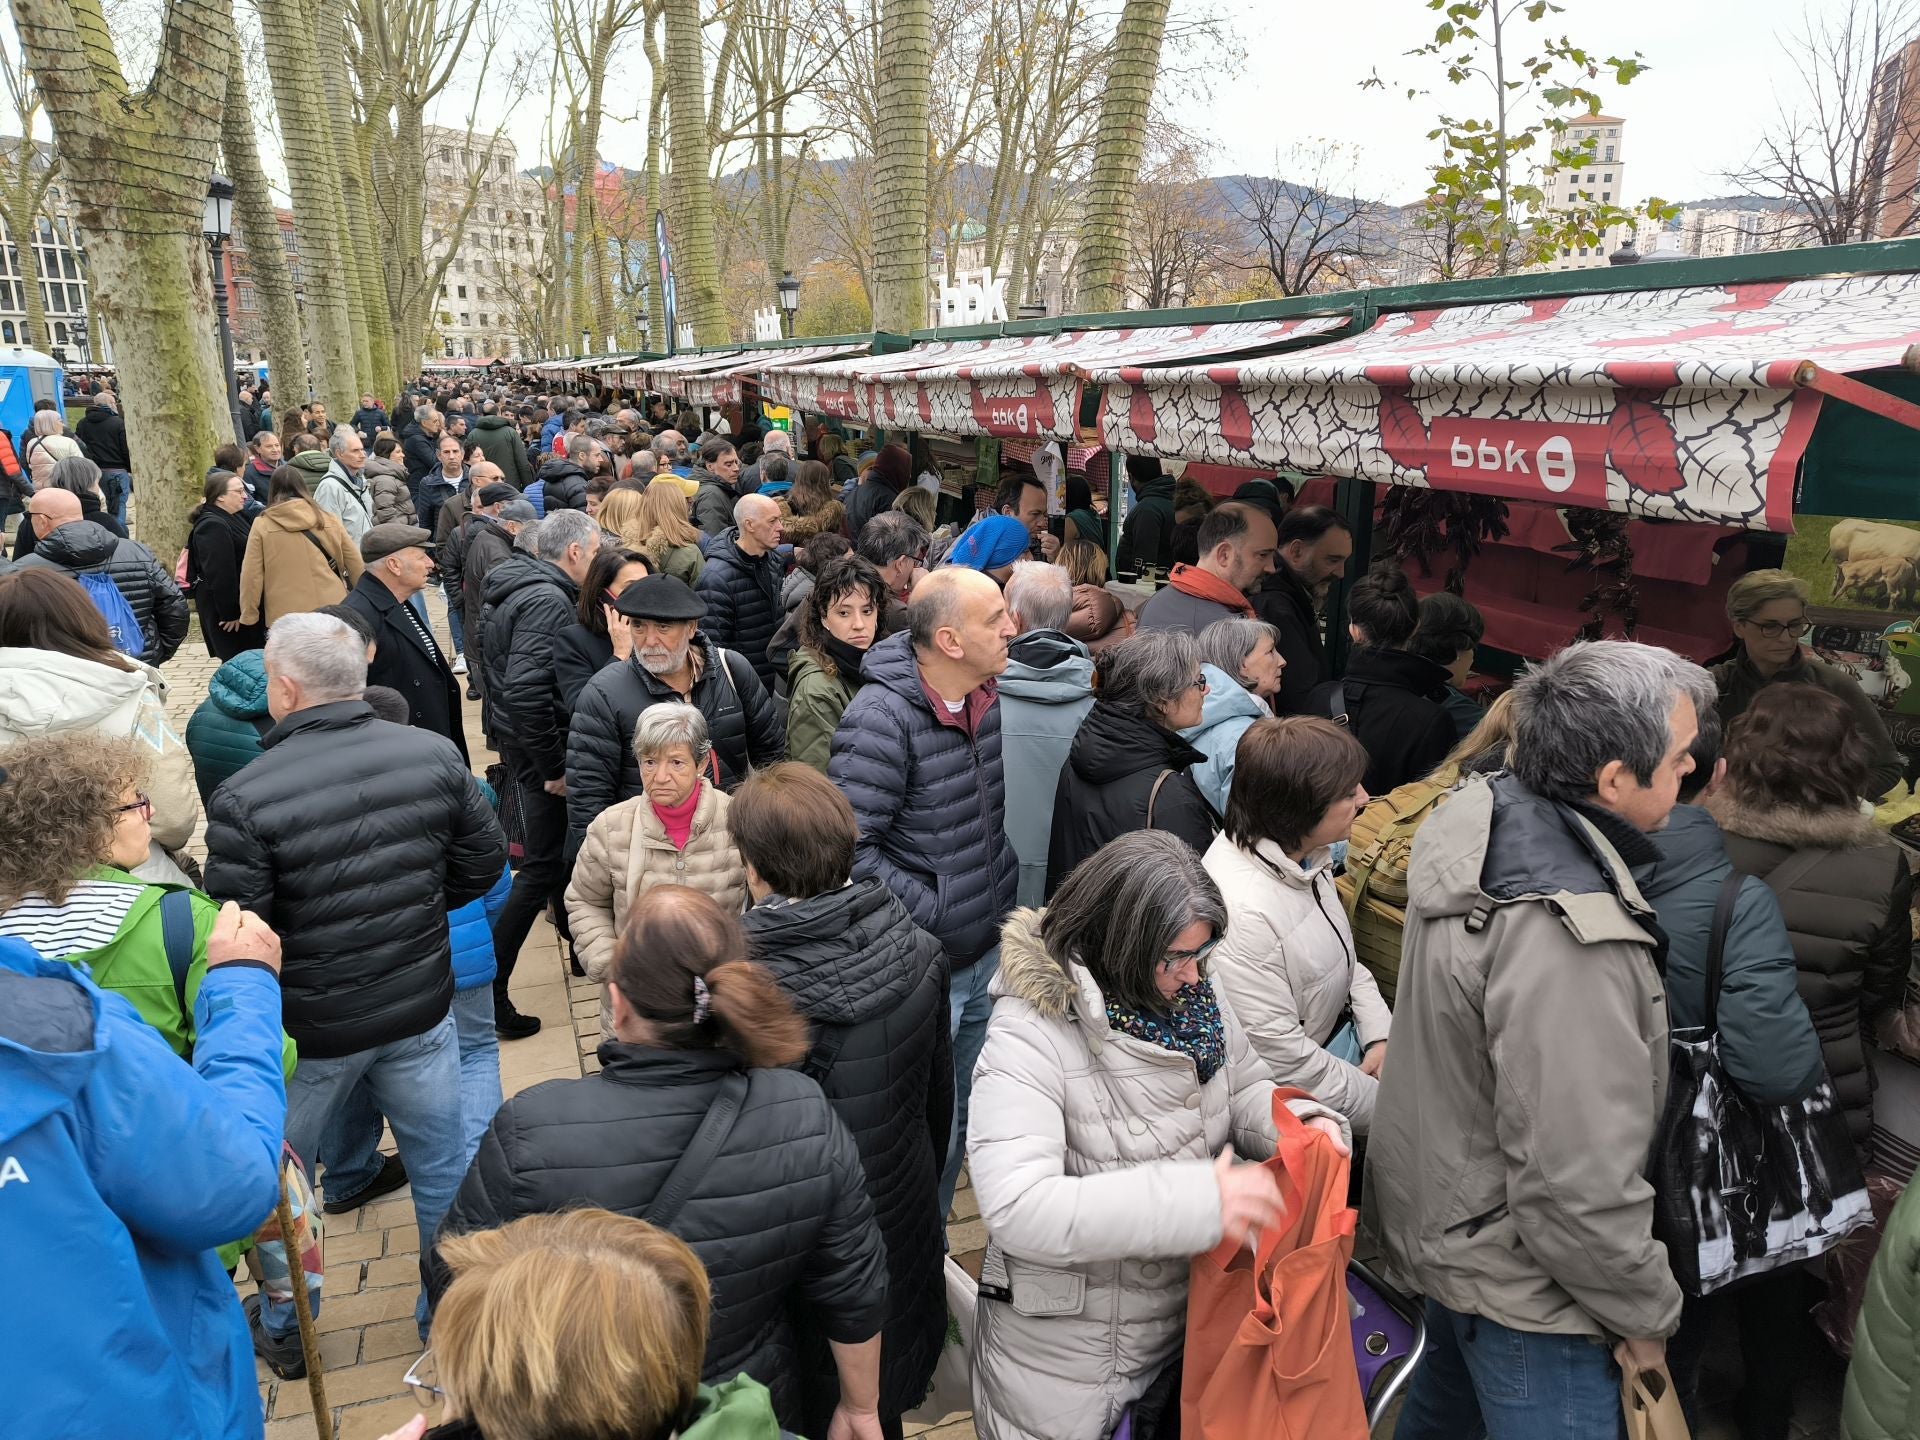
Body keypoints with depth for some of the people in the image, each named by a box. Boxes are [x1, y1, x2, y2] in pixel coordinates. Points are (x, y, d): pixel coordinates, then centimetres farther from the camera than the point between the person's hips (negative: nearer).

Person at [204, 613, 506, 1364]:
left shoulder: (243, 799, -22)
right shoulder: (435, 755, -12)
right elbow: (483, 864, -1)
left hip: (308, 1027, -2)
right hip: (420, 1008, 3)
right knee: (441, 1163, 19)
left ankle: (284, 1332, 42)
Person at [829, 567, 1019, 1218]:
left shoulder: (989, 694, 2)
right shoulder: (882, 717, -23)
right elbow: (847, 845, -25)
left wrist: (1001, 898, 11)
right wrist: (927, 911, -21)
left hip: (987, 952, 8)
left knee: (972, 1114, 23)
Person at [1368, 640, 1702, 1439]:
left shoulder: (1487, 808, -9)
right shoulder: (1567, 942, -37)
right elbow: (1578, 1187, -31)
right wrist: (1647, 1312, -13)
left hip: (1442, 1206, 9)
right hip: (1520, 1280, -9)